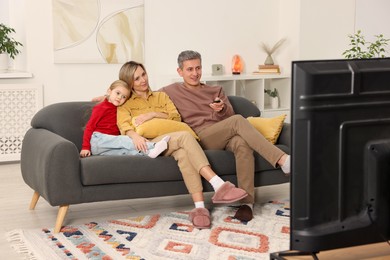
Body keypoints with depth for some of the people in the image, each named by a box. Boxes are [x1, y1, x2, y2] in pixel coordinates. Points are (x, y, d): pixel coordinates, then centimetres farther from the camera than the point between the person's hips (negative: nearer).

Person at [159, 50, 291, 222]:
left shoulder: (216, 91, 27)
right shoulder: (173, 91, 17)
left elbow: (229, 117, 16)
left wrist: (222, 109, -6)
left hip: (224, 137, 4)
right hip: (200, 138, -4)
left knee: (242, 144, -35)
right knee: (238, 120, -31)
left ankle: (247, 202, -38)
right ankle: (282, 160, -40)